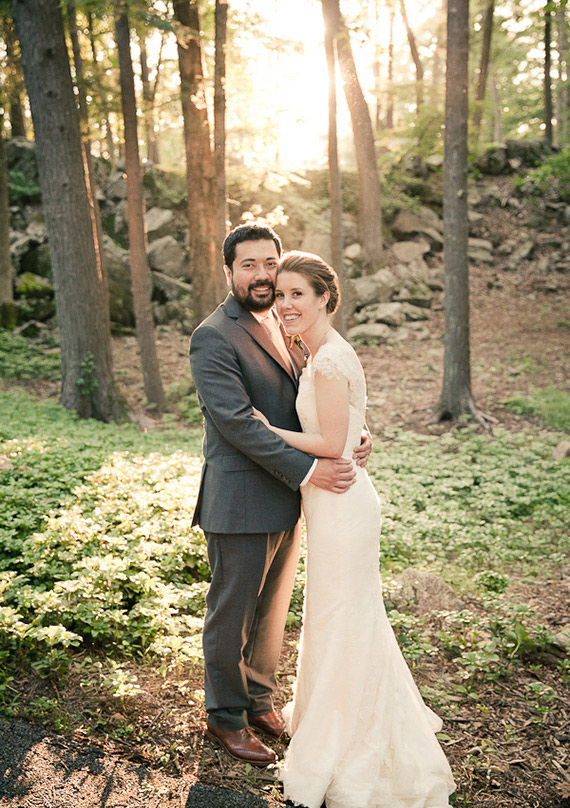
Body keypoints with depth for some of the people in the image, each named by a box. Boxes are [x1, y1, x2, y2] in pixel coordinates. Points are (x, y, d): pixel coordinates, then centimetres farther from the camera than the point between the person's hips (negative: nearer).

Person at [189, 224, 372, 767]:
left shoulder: (282, 326, 11)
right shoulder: (213, 339, -15)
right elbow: (238, 422, -23)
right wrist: (308, 469, -26)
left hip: (286, 500, 8)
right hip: (241, 504, -8)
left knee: (272, 609, 21)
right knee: (232, 615, 9)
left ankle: (259, 699, 41)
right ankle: (225, 718, 30)